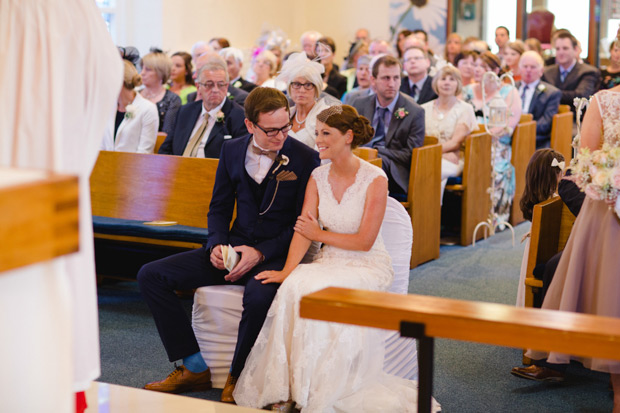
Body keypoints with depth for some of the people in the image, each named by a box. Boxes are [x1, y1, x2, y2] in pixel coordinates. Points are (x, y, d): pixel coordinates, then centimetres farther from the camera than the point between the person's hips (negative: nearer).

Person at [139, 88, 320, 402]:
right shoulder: (232, 151, 7)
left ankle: (237, 377, -13)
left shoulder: (305, 158, -7)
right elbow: (219, 208, 15)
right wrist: (217, 245, -5)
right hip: (235, 245, 5)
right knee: (151, 275, -8)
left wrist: (260, 253, -18)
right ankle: (195, 368, -4)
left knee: (259, 295, -40)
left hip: (275, 253, -5)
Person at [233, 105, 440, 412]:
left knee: (316, 290, -32)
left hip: (368, 266, -4)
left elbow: (364, 241, -12)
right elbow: (302, 230, -4)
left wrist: (320, 235, -6)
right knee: (293, 285, -29)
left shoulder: (375, 179, -10)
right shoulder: (318, 177, 5)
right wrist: (288, 269, -20)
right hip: (330, 262, 4)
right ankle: (288, 388, -21)